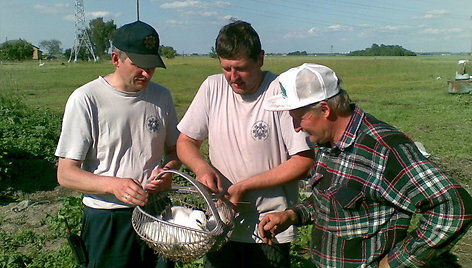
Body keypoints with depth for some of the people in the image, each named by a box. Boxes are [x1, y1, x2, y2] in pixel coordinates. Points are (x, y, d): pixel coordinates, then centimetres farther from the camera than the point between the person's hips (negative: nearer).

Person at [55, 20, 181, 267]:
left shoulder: (161, 96, 2)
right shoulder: (86, 99, -12)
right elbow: (66, 174, -12)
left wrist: (168, 170, -9)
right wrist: (114, 185, -28)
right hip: (106, 220, -4)